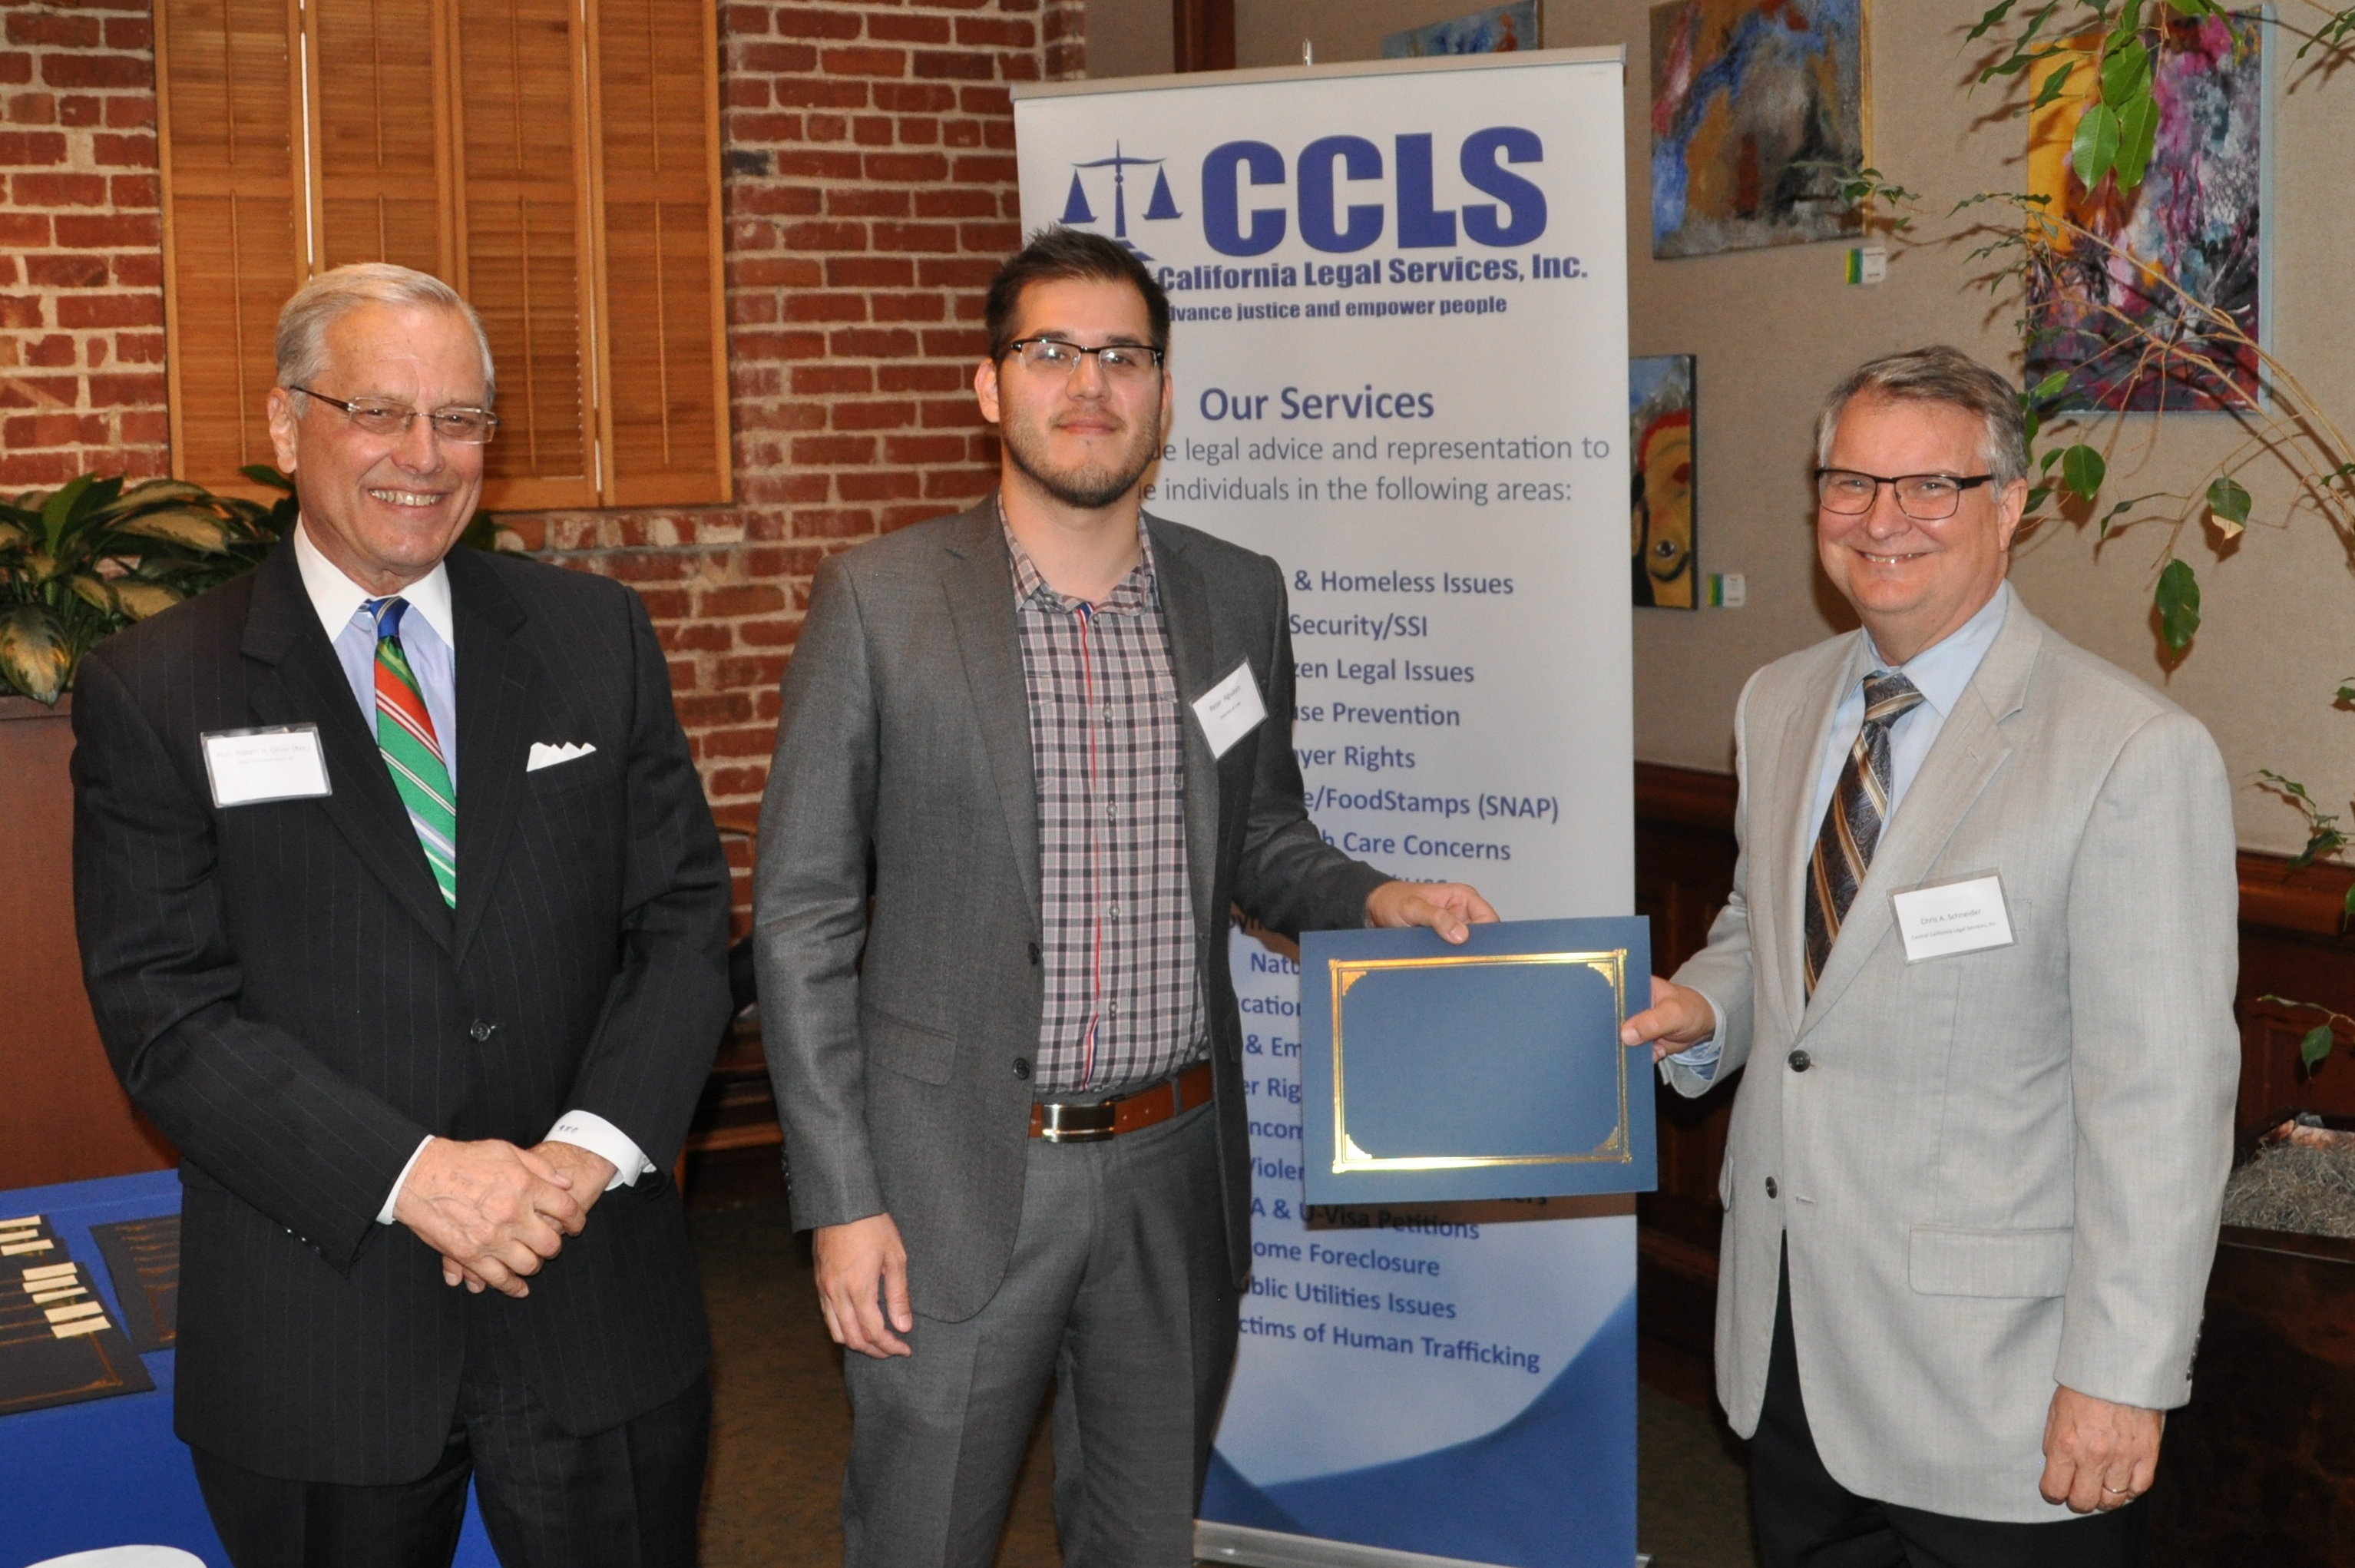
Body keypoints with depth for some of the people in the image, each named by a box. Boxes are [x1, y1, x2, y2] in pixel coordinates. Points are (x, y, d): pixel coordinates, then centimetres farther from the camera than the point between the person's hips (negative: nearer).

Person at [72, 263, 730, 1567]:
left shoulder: (599, 639, 4)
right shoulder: (152, 691, -3)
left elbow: (685, 915, 1)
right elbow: (163, 1008, -9)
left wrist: (591, 1146, -14)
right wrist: (410, 1172, -20)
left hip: (598, 1302, 2)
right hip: (315, 1343, -2)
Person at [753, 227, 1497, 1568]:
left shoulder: (1239, 599, 4)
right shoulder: (880, 602, -6)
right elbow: (805, 915, -5)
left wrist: (1372, 897, -5)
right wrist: (841, 1201, -9)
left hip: (1174, 1170, 3)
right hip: (959, 1178, -3)